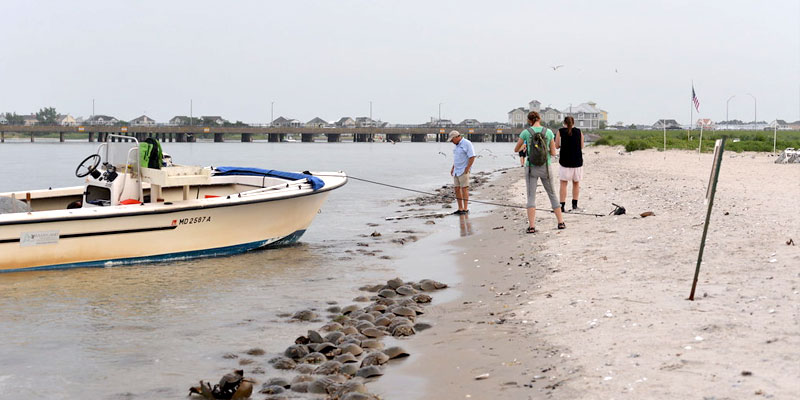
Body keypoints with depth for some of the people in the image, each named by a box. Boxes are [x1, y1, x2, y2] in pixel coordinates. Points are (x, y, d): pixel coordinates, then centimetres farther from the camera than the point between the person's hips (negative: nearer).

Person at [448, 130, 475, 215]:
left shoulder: (467, 144, -12)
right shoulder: (457, 145, 16)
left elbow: (472, 157, -17)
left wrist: (467, 169, -19)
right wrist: (453, 168, 16)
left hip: (464, 171, -9)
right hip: (456, 171, 9)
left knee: (464, 189, -8)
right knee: (457, 189, 5)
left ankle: (465, 209, -5)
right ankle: (460, 209, 10)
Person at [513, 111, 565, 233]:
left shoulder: (526, 132, -5)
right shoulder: (549, 132, -1)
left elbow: (516, 150, 8)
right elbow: (553, 153, 2)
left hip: (531, 168, -1)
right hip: (545, 168, 1)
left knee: (531, 197, 0)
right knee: (552, 194, 16)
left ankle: (531, 226, -11)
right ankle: (561, 222, 18)